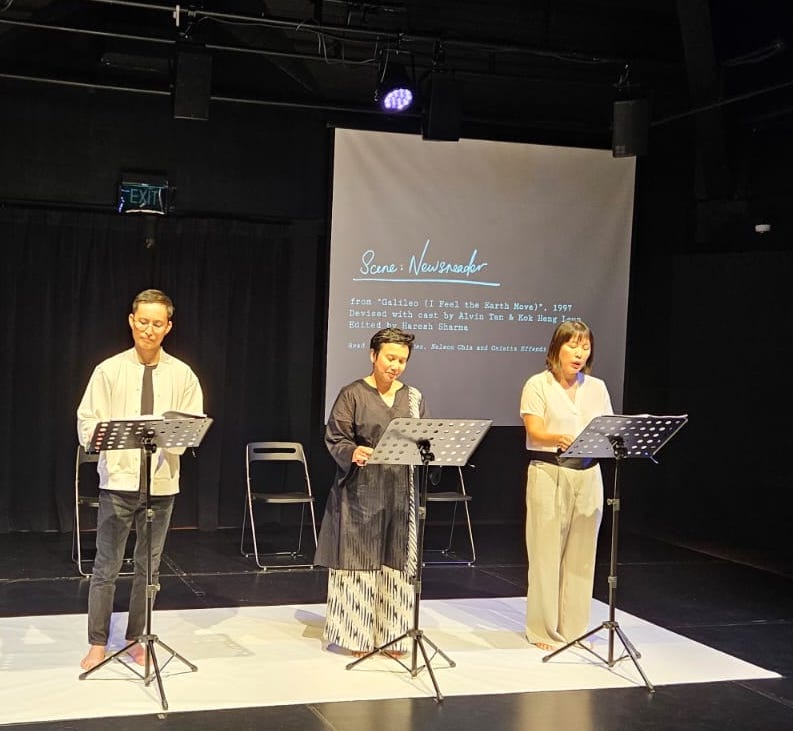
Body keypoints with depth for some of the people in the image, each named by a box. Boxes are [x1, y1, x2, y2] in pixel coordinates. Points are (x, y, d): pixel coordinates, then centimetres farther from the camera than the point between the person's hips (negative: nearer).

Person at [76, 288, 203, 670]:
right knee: (106, 565, 1)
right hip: (118, 479, -2)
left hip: (161, 480, 2)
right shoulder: (109, 370, -1)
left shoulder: (182, 374, 3)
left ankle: (135, 638, 23)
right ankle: (97, 643, 12)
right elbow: (87, 422, -2)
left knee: (149, 565, 10)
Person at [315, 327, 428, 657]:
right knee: (359, 559, 0)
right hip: (361, 491, -4)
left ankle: (391, 634, 16)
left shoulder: (413, 397, 11)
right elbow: (335, 439, -6)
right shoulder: (352, 394, -2)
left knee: (397, 562, 5)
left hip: (400, 493, 4)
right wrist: (353, 453, -26)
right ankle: (356, 634, 10)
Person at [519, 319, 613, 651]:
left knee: (581, 554, 6)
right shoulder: (538, 385, -1)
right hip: (548, 473, -4)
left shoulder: (597, 387, 13)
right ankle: (543, 629, 8)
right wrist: (560, 439, -31)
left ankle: (575, 628, 17)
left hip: (588, 475, 4)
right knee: (546, 552, -2)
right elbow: (534, 434, -10)